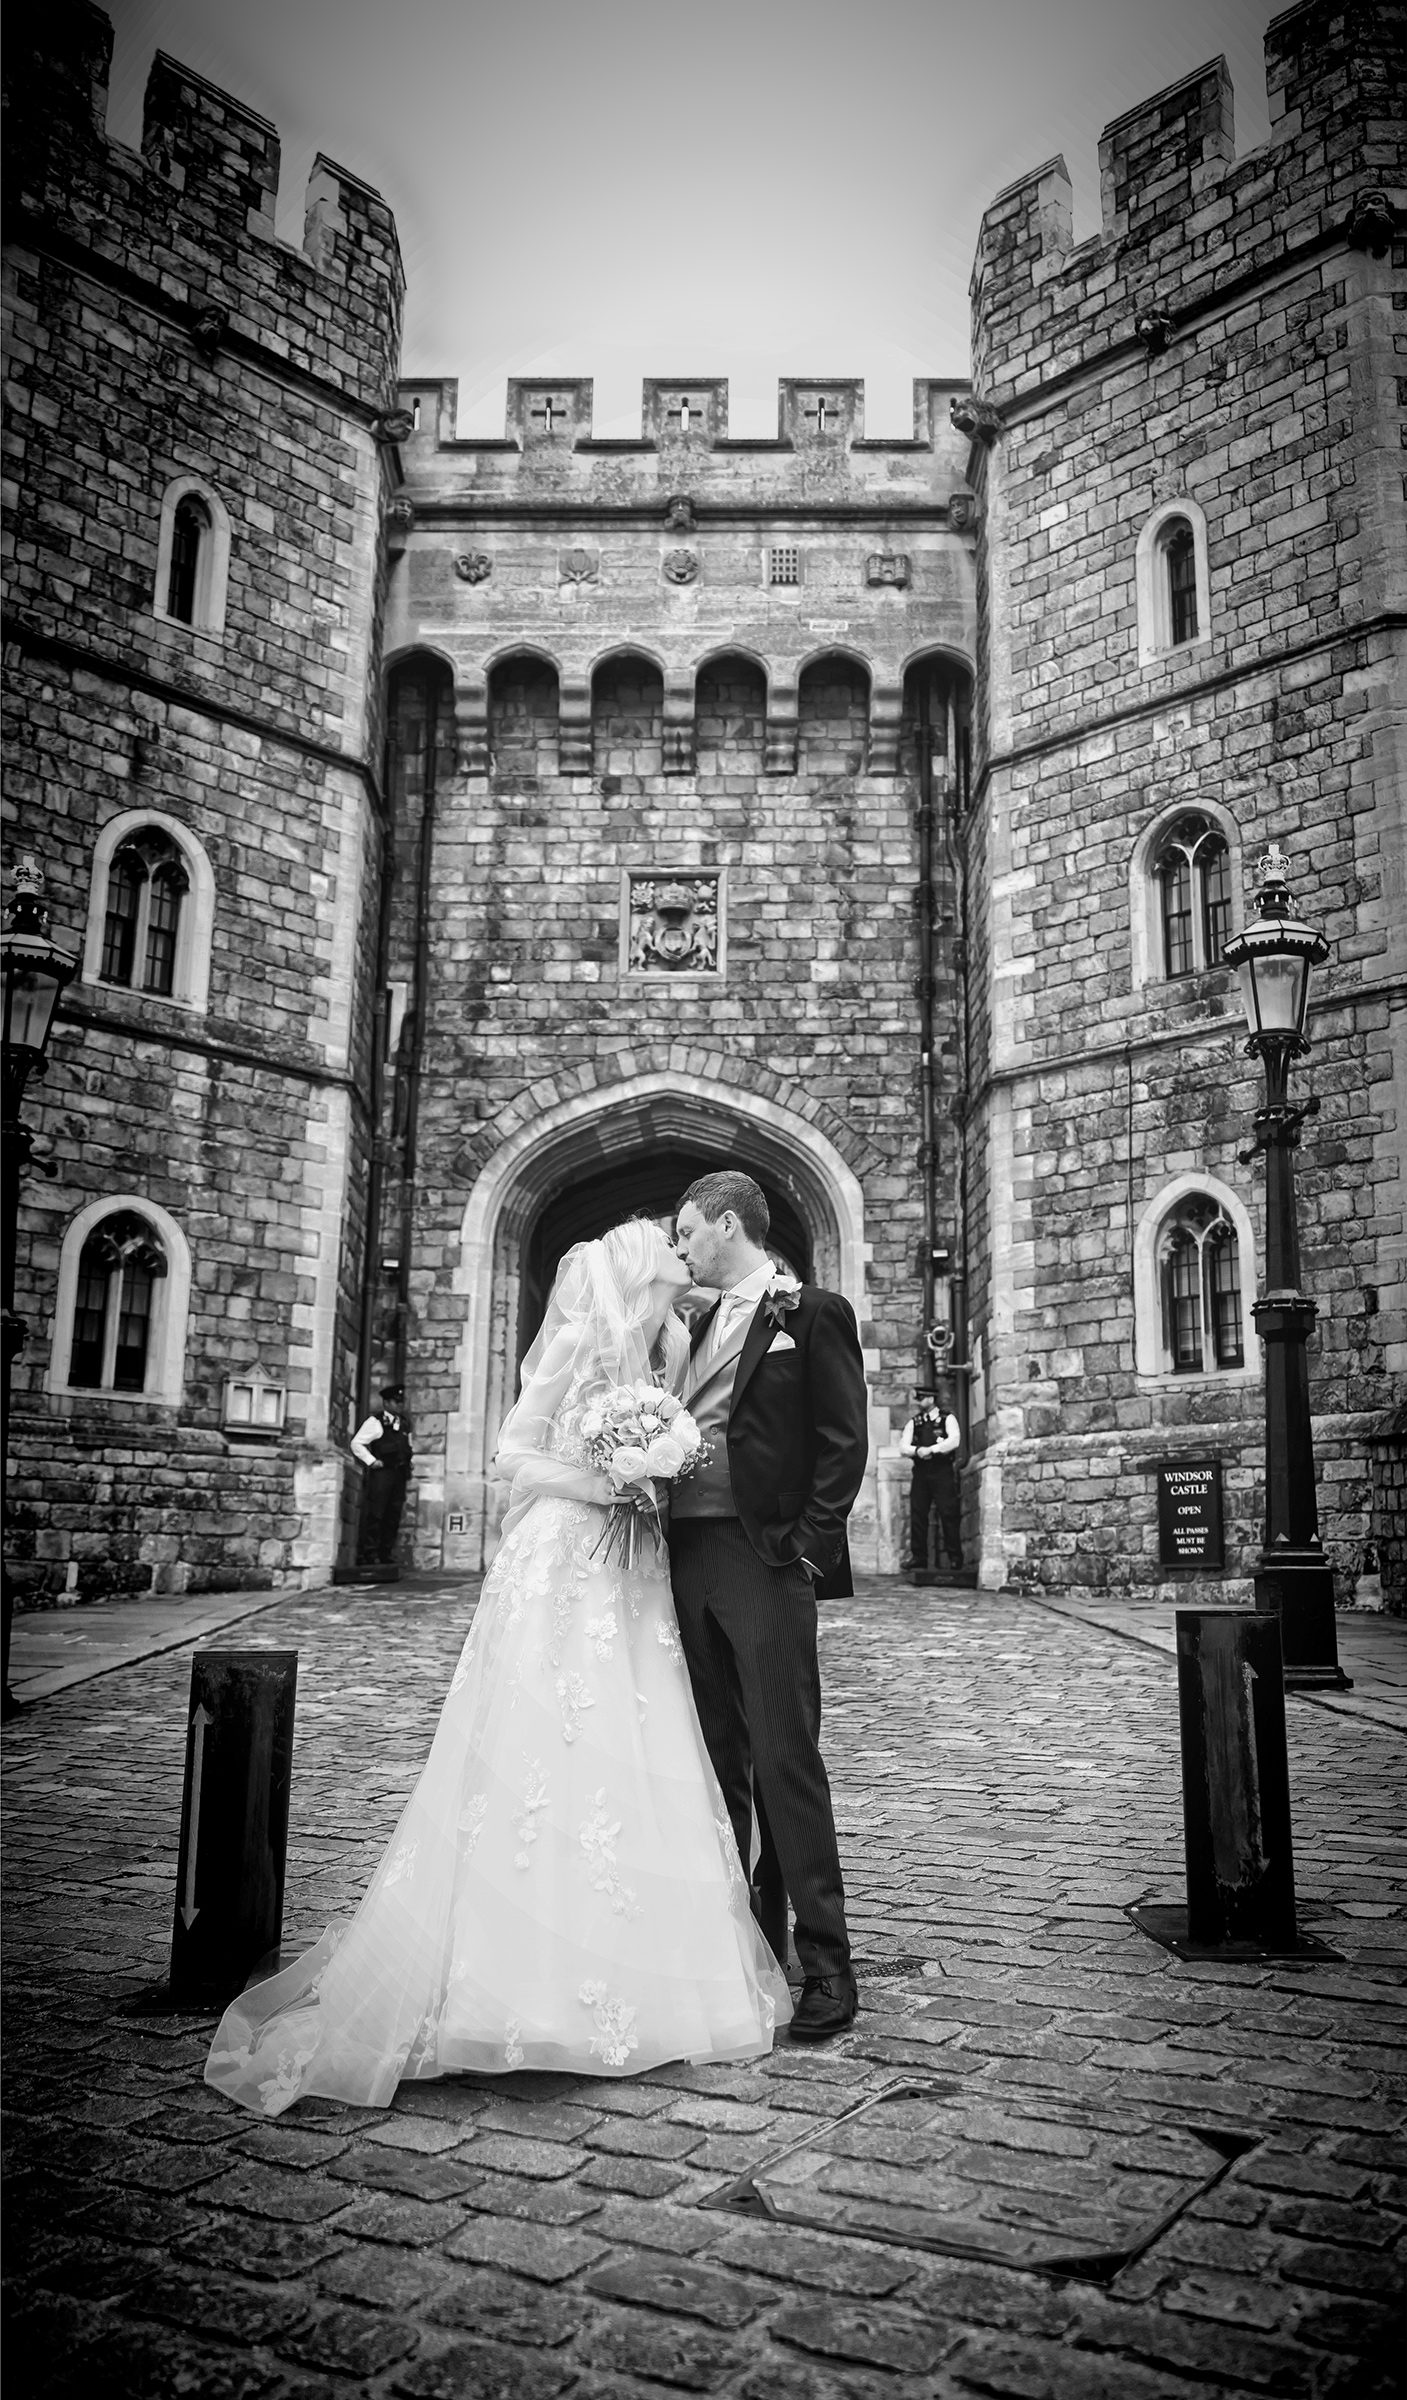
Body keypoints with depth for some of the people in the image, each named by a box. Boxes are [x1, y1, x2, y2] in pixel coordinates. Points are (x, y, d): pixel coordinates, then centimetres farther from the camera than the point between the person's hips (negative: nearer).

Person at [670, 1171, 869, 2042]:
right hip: (688, 1556, 7)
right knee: (713, 1759, 12)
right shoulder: (700, 1325, 19)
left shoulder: (814, 1313, -2)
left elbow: (846, 1441, -7)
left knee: (785, 1758, -6)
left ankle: (827, 1966, 3)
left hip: (765, 1560, -7)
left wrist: (810, 1548, -13)